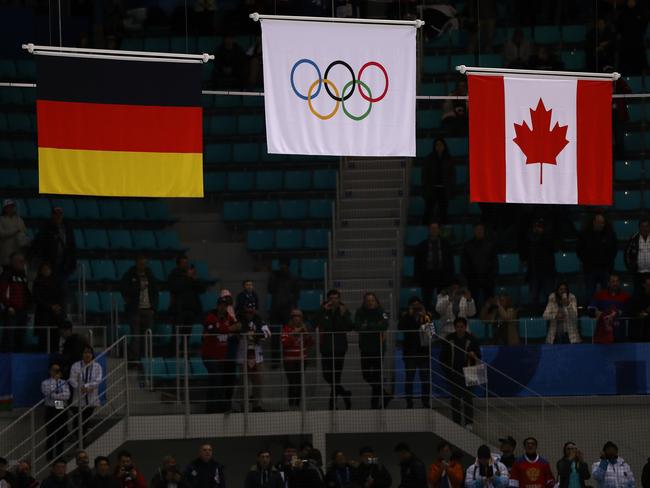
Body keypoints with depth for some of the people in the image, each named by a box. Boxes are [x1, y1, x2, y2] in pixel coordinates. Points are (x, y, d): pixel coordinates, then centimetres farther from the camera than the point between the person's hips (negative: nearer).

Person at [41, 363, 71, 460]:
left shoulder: (64, 383, 11)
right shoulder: (45, 383, 4)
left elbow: (67, 395, -4)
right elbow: (47, 394, -13)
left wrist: (54, 395, -10)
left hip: (62, 409, 3)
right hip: (51, 409, -3)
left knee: (61, 433, 3)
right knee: (50, 433, -4)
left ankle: (59, 455, 10)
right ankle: (49, 455, 1)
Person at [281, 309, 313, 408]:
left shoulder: (303, 328, 11)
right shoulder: (286, 329, -2)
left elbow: (311, 343, 8)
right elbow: (284, 343, -14)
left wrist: (306, 333, -7)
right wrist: (293, 334, -20)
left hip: (302, 359, 4)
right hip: (289, 360, -4)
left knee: (299, 382, 2)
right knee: (292, 383, -11)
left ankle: (297, 404, 10)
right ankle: (291, 404, -7)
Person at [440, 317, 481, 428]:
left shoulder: (471, 340, 1)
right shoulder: (448, 340, 4)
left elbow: (478, 355, 5)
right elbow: (443, 357, 10)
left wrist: (473, 355, -17)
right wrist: (446, 369, 1)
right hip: (453, 373, 1)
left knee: (467, 397, -5)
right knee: (455, 398, 2)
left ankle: (469, 422, -2)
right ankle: (456, 422, 9)